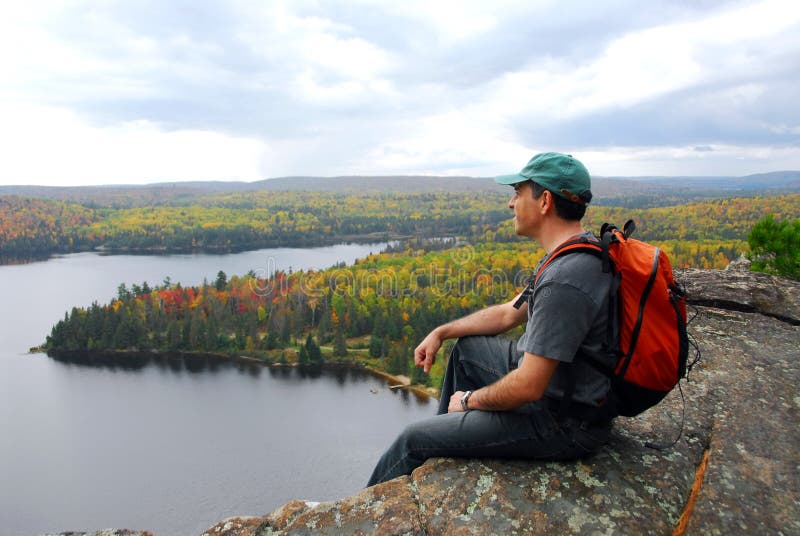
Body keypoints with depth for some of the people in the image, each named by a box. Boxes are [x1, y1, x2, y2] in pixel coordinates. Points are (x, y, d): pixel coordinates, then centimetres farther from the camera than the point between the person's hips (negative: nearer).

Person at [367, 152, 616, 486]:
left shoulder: (565, 282, -31)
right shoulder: (575, 255, 4)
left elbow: (528, 387, -30)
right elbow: (508, 313, 14)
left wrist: (470, 400, -11)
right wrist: (441, 332, 10)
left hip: (563, 423, -10)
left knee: (414, 441, -3)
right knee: (466, 346, 25)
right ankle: (448, 431, 39)